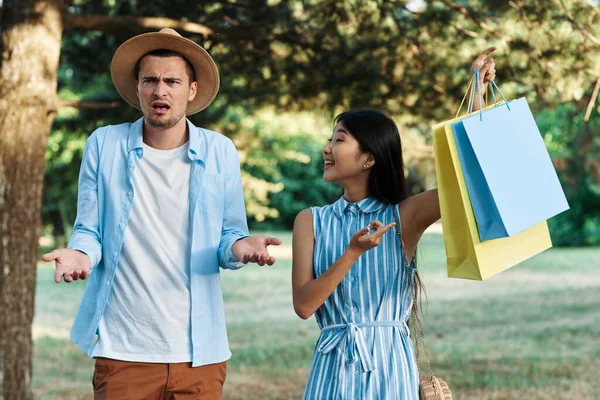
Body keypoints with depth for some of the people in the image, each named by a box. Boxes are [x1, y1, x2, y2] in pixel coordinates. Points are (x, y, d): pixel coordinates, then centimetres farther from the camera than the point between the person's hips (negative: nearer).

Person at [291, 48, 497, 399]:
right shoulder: (311, 221, 2)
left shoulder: (405, 216, -3)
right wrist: (353, 253, -18)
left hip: (389, 362, -1)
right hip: (334, 365, 1)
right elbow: (304, 305, -7)